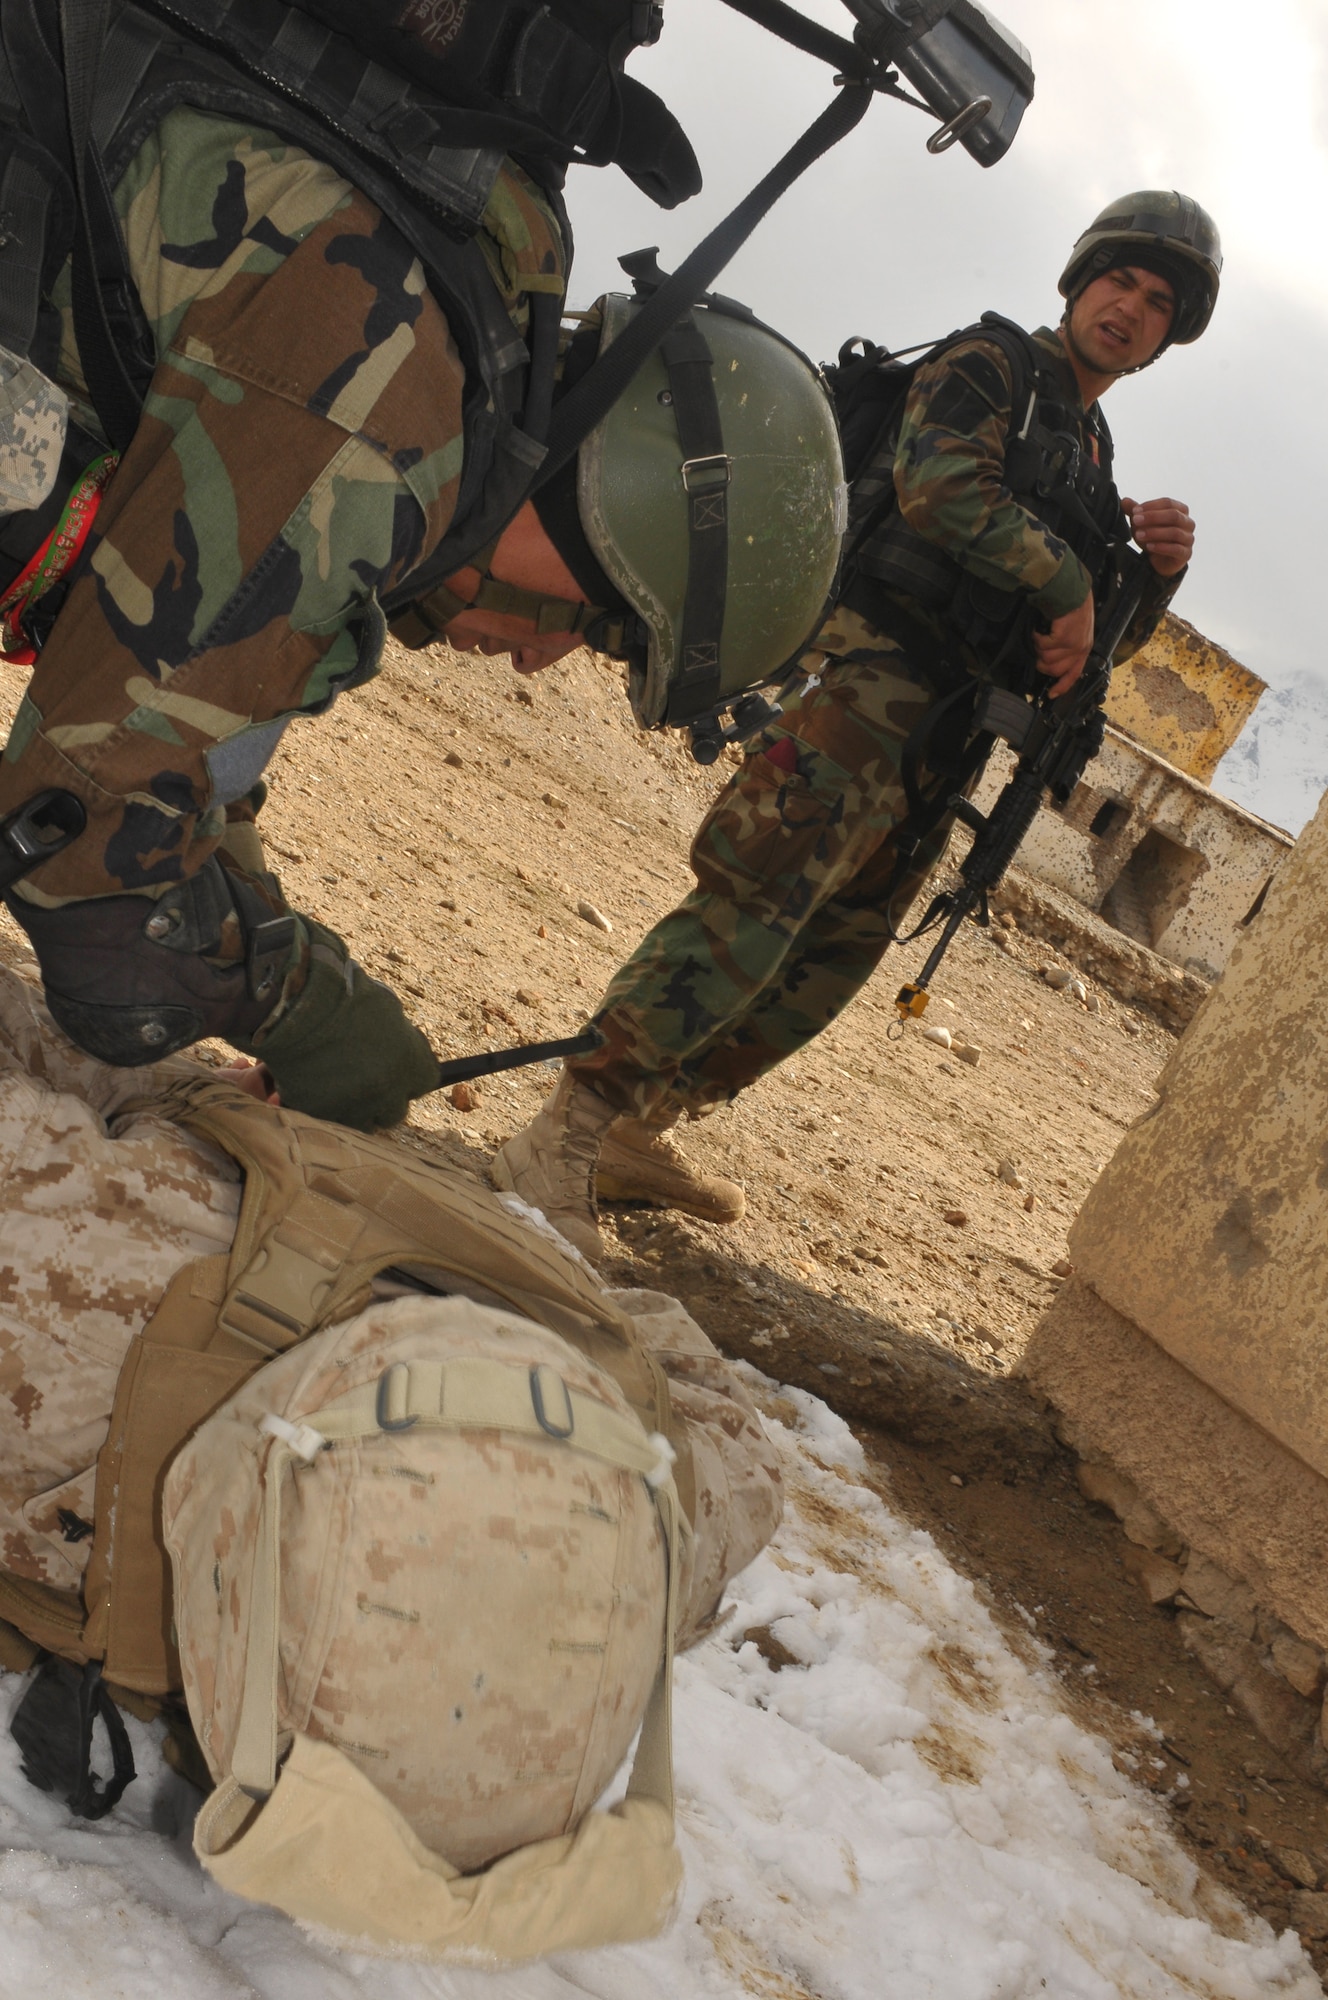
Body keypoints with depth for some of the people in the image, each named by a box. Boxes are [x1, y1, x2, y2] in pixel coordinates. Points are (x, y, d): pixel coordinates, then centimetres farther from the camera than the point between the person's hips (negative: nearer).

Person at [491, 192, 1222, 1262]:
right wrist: (1062, 581, -11)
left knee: (830, 960, 9)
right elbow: (939, 482, -17)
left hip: (941, 736, 9)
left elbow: (1097, 640, 26)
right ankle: (559, 1143, -21)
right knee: (751, 911, -20)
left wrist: (1157, 566, 6)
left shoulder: (1093, 457, 26)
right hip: (871, 679, -9)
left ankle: (638, 1131, 17)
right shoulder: (992, 365, 3)